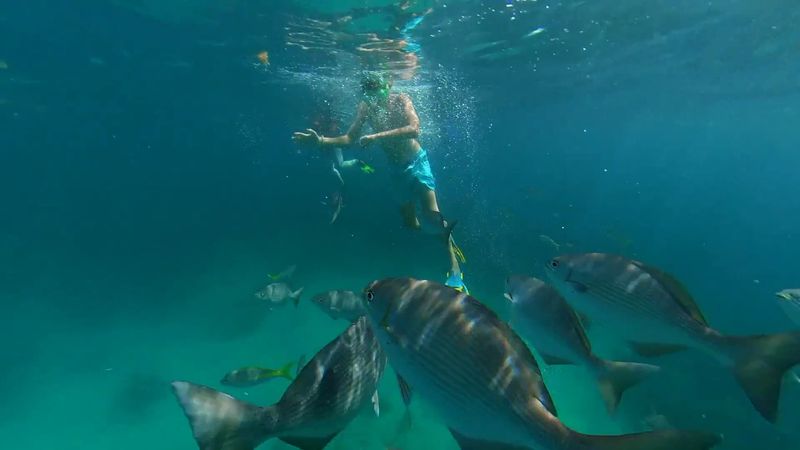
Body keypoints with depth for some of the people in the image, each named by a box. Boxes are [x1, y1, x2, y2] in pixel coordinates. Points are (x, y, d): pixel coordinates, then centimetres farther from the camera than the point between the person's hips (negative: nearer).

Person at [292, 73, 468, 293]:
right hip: (396, 168, 5)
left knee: (432, 215, -16)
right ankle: (447, 238, 33)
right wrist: (321, 141, -15)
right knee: (410, 223, 8)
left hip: (416, 162, -5)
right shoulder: (366, 107, -4)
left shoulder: (400, 100, -16)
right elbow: (350, 138, -1)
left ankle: (455, 268, -8)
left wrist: (377, 136, -39)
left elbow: (414, 129, -33)